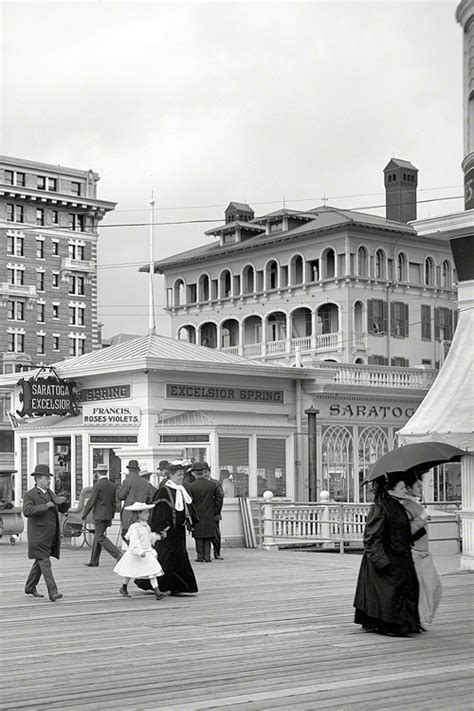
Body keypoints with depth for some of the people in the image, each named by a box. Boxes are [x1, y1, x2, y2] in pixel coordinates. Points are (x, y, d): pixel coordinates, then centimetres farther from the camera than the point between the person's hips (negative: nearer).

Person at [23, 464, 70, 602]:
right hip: (38, 537, -8)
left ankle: (30, 588, 31)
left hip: (50, 537, 8)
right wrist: (45, 506, -24)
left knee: (40, 562, 17)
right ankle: (53, 593, -18)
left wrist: (64, 501, -4)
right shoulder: (30, 495, -9)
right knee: (45, 563, -12)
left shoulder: (50, 493, 15)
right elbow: (27, 511, -25)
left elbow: (63, 509, 18)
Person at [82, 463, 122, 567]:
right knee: (97, 536, 15)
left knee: (101, 538, -6)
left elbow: (91, 502, -13)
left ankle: (118, 555, -20)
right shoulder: (112, 485, 8)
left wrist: (84, 514, -2)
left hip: (99, 515, -8)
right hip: (108, 516, 8)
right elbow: (114, 503, 13)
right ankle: (93, 561, 18)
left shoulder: (97, 485, -13)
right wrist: (111, 517, 20)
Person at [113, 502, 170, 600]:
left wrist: (159, 536, 20)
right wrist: (139, 552, -37)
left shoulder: (144, 525, 9)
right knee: (130, 572, 11)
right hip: (136, 555, -8)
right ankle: (123, 588, 35)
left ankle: (157, 592, -7)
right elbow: (134, 542, -28)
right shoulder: (135, 527, -20)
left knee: (153, 572, -2)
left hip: (147, 553, 8)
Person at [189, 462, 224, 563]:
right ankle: (207, 556, 5)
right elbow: (219, 497, 2)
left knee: (198, 537, 6)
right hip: (209, 515, 2)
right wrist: (216, 511, 10)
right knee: (208, 537, 8)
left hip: (197, 516, -2)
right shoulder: (213, 484, -2)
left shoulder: (191, 486, -8)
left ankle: (200, 556, 5)